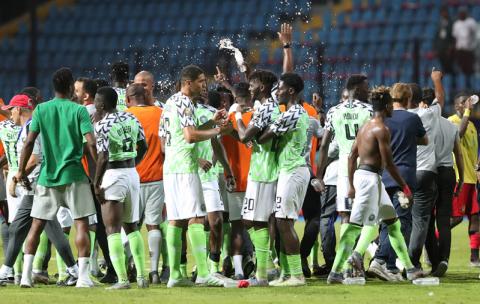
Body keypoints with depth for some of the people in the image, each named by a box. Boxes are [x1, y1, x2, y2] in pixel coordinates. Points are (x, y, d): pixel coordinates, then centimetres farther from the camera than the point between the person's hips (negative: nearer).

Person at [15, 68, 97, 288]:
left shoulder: (41, 110, 3)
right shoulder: (78, 110, -4)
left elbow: (29, 142, -2)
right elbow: (91, 143, -11)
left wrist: (21, 170, 7)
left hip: (47, 177, 3)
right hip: (74, 176, -2)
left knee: (36, 225, 9)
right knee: (82, 224, 2)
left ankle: (26, 274, 3)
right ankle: (83, 276, -4)